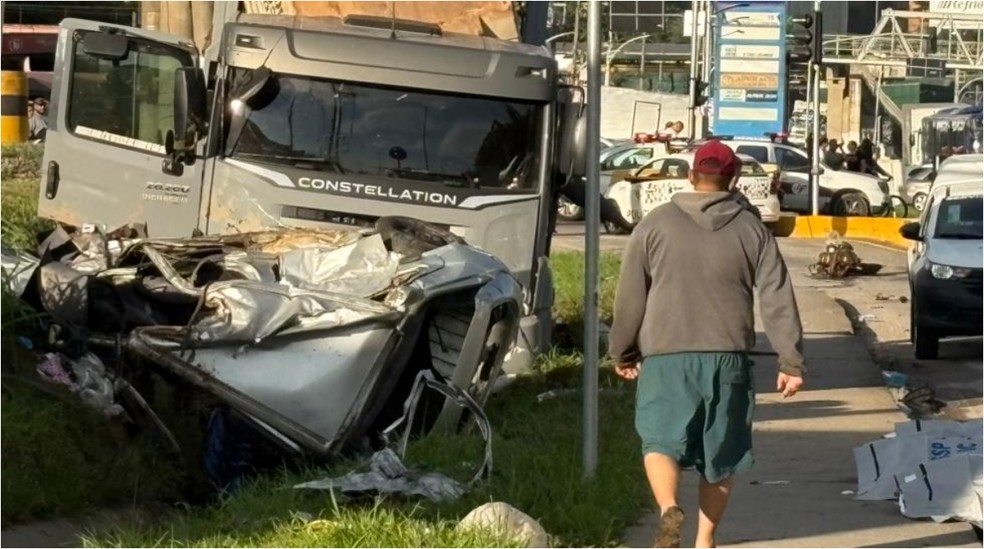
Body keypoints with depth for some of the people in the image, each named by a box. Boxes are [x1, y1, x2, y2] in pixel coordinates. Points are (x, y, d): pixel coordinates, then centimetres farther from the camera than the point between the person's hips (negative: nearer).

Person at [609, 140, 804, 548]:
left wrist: (622, 351, 17)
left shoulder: (655, 225, 2)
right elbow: (778, 301, 1)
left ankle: (668, 509, -24)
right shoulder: (752, 231, 5)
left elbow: (630, 297, 4)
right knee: (721, 453, 13)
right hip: (728, 359, 2)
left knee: (661, 440, 4)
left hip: (666, 356, -2)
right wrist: (791, 361, 4)